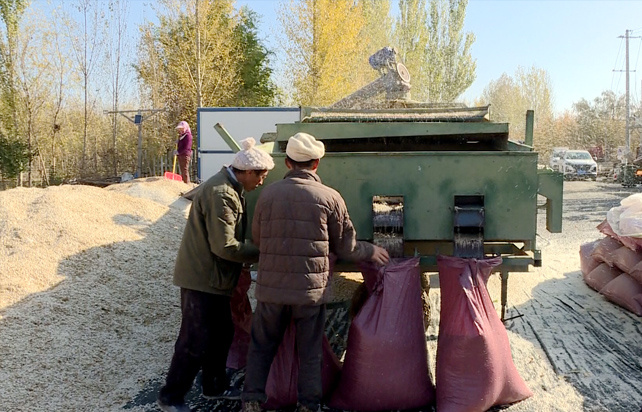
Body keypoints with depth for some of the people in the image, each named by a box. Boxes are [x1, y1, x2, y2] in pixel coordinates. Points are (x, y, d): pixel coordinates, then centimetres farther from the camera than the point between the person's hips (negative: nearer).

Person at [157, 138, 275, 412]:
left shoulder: (229, 188, 8)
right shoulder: (221, 194, -25)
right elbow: (225, 246, -25)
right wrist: (261, 254, -15)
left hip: (213, 277, 10)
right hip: (202, 278, -10)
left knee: (222, 333, 19)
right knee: (196, 340, 0)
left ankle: (214, 385, 35)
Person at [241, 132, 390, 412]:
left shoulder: (268, 194, -1)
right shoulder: (330, 197, -6)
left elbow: (257, 239, 9)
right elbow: (345, 247, 1)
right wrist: (370, 252, 20)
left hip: (271, 287, 2)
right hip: (311, 289, -1)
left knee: (261, 347, 18)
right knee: (310, 353, 15)